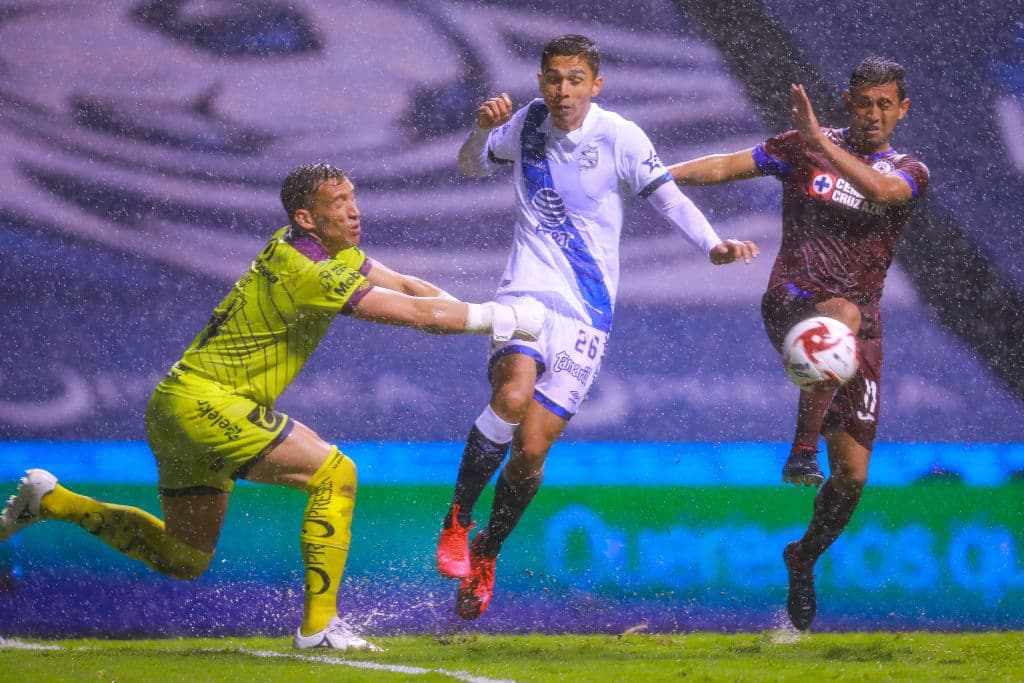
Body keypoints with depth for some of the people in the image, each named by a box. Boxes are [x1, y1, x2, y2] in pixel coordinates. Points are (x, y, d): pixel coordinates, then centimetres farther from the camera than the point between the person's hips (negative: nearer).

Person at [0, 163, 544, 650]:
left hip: (181, 406, 10)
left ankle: (50, 500, 25)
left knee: (184, 560, 19)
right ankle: (319, 625, -13)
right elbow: (416, 313, -23)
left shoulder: (333, 249, 7)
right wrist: (499, 318, -16)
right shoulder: (309, 273, -23)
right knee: (334, 473, -17)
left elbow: (404, 285, 14)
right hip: (203, 403, -10)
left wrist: (470, 313, -3)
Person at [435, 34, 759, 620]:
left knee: (531, 453, -2)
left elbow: (668, 196, -11)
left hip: (587, 312, -1)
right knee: (512, 396, -30)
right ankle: (458, 518, -11)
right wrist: (483, 129, -3)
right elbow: (472, 166, 19)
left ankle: (485, 555, 23)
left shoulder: (618, 137, -7)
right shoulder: (527, 124, 4)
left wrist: (714, 245, -28)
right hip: (528, 290, 1)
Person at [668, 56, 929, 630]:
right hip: (794, 302, -3)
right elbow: (727, 167, 9)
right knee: (844, 316, -42)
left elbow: (881, 188, -16)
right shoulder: (805, 148, 7)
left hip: (862, 329, 3)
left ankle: (805, 558, 30)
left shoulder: (910, 173, 7)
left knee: (853, 474, 2)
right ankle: (803, 449, -38)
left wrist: (820, 141, -24)